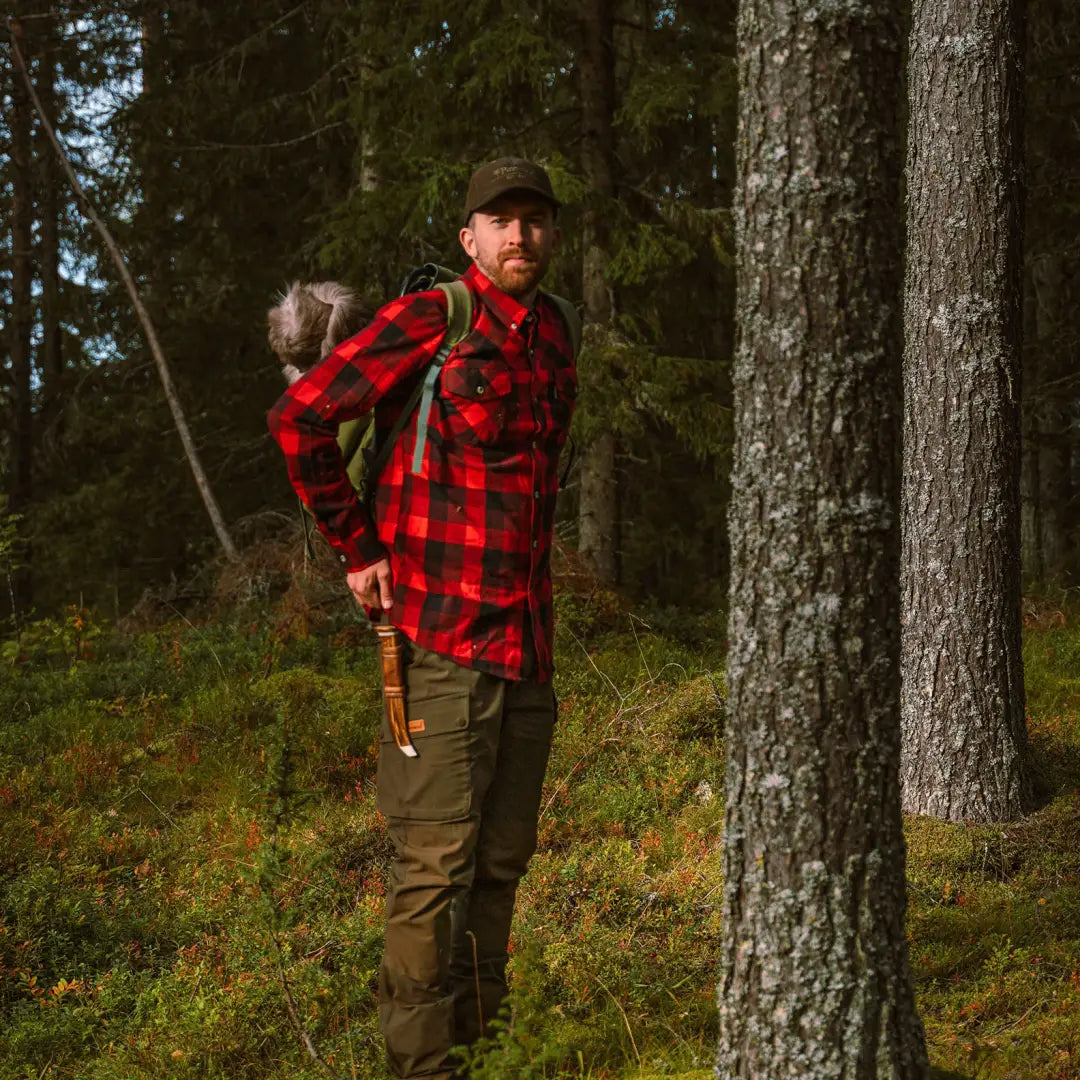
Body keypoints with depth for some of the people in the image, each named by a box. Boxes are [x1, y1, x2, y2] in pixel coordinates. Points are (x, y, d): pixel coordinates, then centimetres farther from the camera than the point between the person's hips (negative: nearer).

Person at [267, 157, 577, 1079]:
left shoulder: (555, 338, 14)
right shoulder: (431, 320, -8)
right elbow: (300, 416, -9)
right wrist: (358, 550, -6)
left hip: (529, 644, 7)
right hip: (443, 638, -7)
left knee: (501, 863, 12)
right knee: (436, 865, -5)